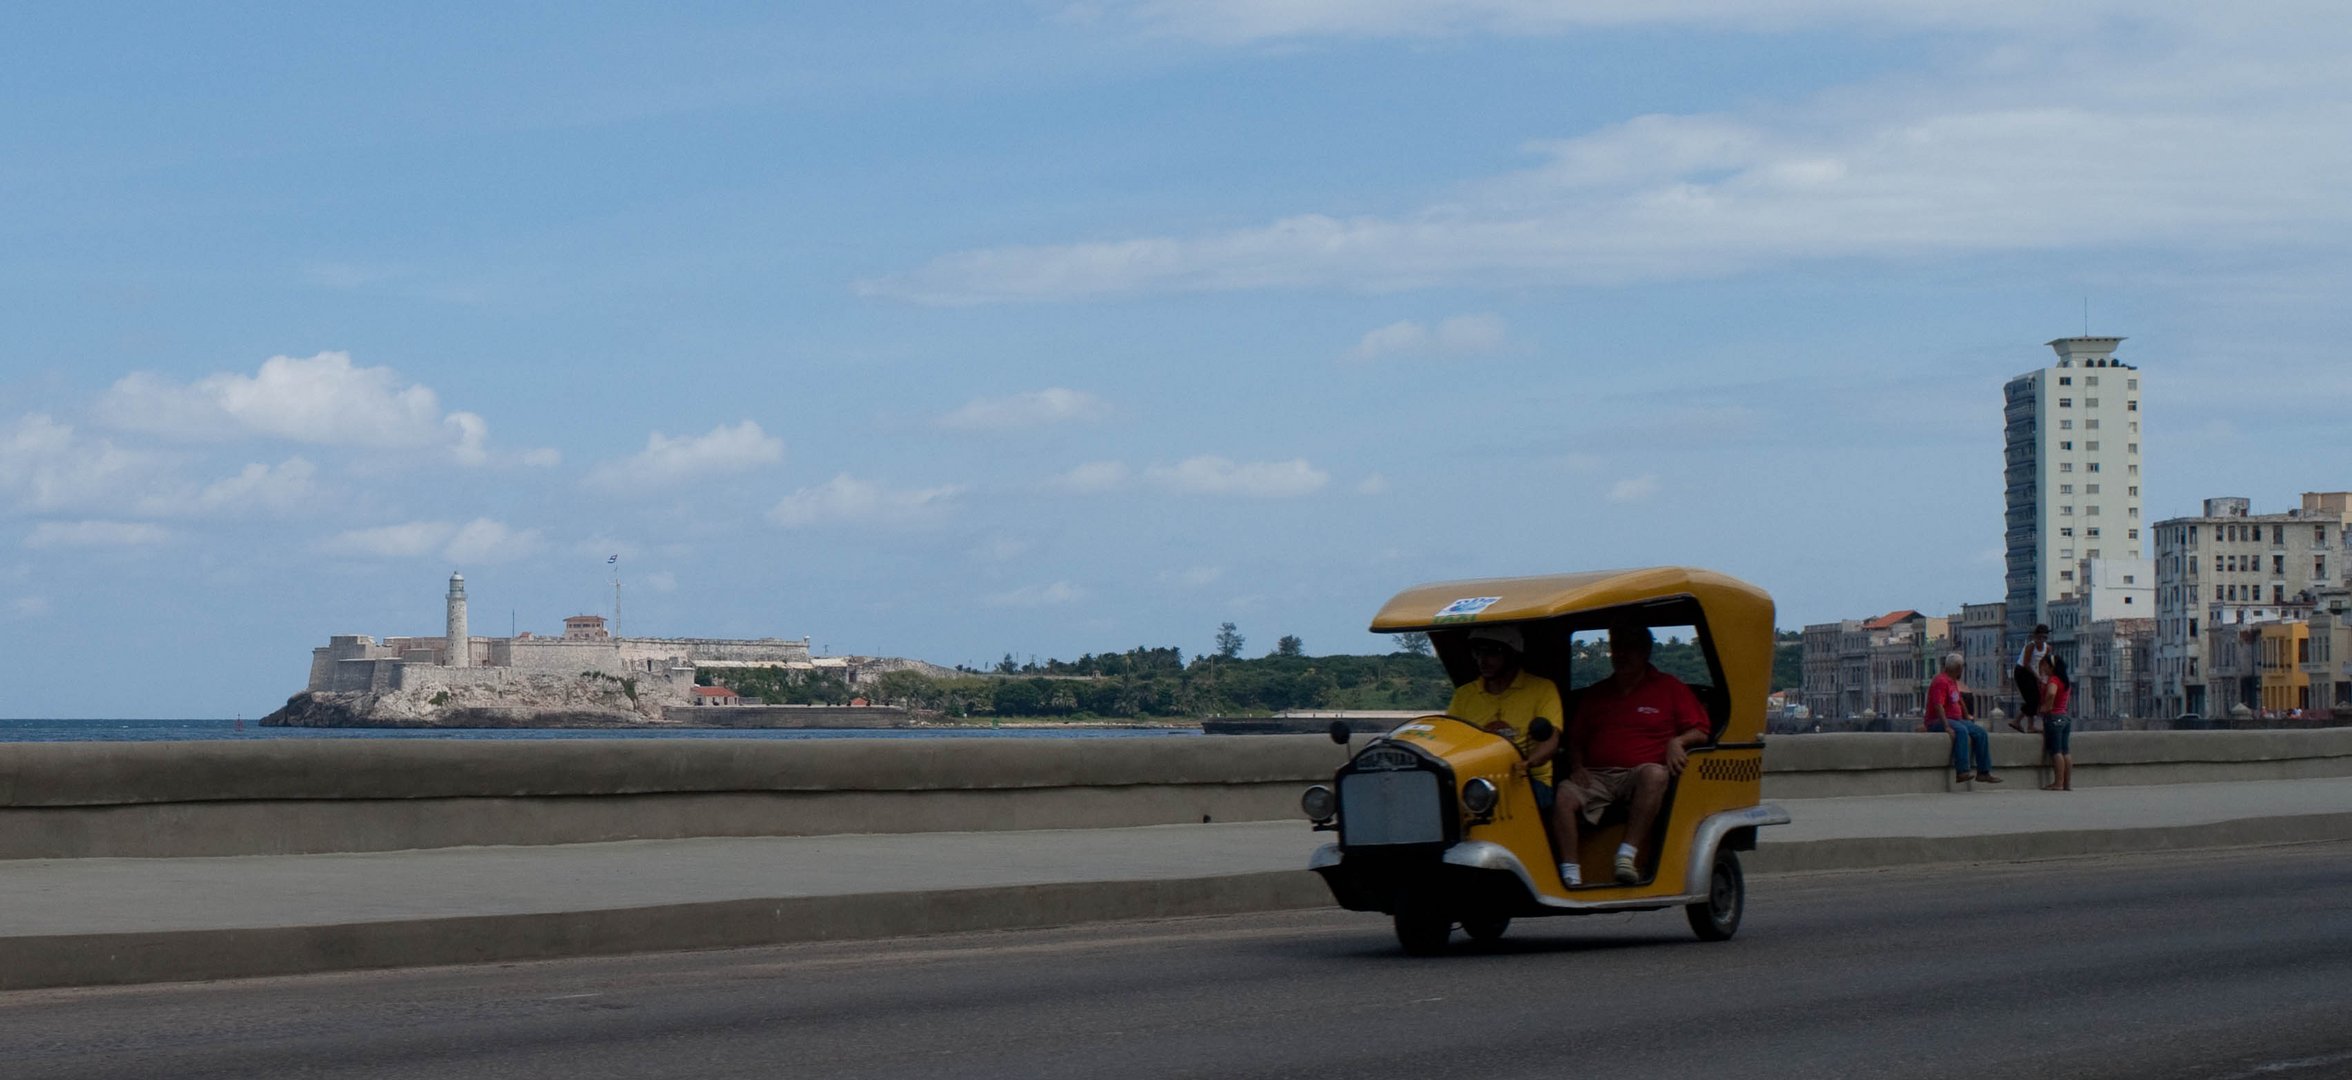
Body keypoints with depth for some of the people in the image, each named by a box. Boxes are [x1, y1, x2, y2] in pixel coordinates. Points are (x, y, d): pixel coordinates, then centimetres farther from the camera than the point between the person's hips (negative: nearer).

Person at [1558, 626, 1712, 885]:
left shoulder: (1670, 689, 15)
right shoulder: (1594, 694, 25)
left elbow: (1701, 732, 9)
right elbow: (1575, 739, 23)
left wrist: (1677, 741, -11)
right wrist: (1577, 767, 2)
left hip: (1640, 775, -2)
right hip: (1596, 776, 2)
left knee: (1654, 774, -39)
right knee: (1564, 794, -30)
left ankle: (1628, 854, -44)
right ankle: (1568, 874, -38)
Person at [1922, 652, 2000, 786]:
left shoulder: (1953, 681, 17)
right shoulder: (1941, 681, -16)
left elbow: (1960, 701, 27)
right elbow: (1938, 706, -26)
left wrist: (1968, 720, 23)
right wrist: (1946, 727, -34)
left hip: (1955, 719, 10)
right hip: (1937, 721, -10)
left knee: (1981, 732, -3)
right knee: (1961, 731, -36)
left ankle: (1983, 772, -3)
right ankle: (1962, 772, -43)